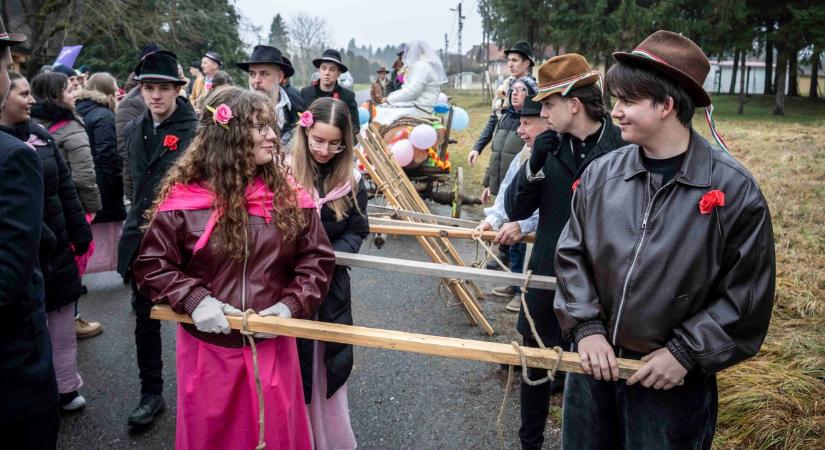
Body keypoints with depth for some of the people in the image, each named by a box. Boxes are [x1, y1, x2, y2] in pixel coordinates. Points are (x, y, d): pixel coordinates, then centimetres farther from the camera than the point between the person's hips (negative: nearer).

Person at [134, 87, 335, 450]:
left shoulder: (289, 196, -3)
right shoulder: (183, 199, -10)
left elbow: (317, 260, 2)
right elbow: (152, 265, -2)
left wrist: (292, 305, -12)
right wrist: (193, 300, -16)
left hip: (273, 347, 2)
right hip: (208, 346, -1)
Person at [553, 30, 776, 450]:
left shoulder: (733, 188, -12)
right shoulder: (600, 174, -2)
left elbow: (748, 292, -8)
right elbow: (571, 255, 4)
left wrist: (686, 353, -11)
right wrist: (586, 328, -6)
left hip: (674, 380, -3)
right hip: (594, 362, 4)